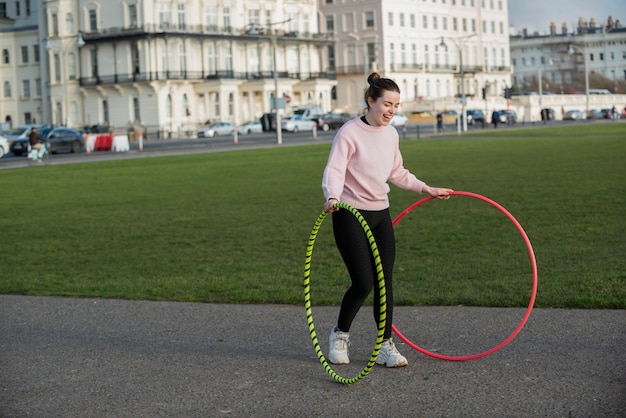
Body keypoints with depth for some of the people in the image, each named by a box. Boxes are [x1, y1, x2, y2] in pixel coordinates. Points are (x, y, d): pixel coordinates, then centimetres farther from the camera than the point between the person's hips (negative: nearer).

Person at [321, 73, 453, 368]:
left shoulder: (391, 134, 7)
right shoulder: (349, 133, -15)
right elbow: (334, 171, -24)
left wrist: (427, 189, 20)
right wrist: (333, 197, -43)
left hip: (380, 214, 6)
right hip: (350, 216, -6)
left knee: (385, 282, 3)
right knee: (363, 282, -10)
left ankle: (386, 346, 12)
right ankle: (340, 335, 15)